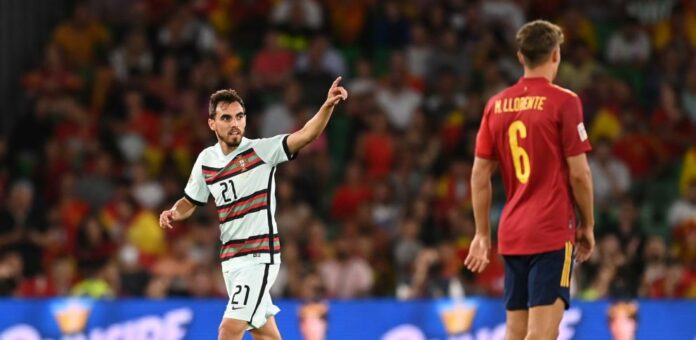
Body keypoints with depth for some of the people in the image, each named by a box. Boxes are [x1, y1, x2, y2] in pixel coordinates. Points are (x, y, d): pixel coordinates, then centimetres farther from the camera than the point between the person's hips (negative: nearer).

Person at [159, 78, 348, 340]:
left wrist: (328, 105, -41)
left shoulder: (261, 150, -11)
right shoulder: (206, 160, 5)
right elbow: (190, 202, 20)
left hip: (259, 257, -6)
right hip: (230, 258, 6)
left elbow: (307, 134, -25)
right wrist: (173, 213, -2)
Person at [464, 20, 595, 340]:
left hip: (511, 234, 6)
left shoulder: (496, 105, 8)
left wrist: (482, 234, 16)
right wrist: (587, 226, 4)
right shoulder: (563, 102, -7)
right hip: (553, 233, -6)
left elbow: (480, 174, 10)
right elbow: (579, 173, -8)